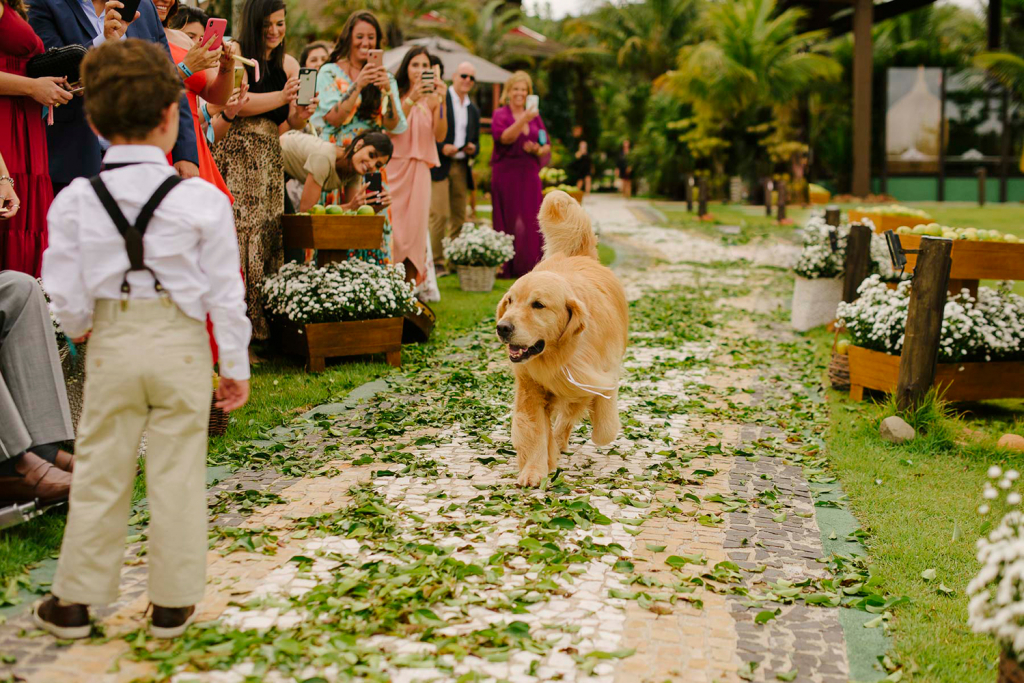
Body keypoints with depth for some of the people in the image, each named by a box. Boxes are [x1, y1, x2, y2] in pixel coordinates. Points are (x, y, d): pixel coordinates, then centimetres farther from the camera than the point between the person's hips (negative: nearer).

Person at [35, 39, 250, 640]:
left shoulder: (75, 201, -5)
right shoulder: (202, 200, -9)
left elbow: (66, 296, -2)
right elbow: (226, 293, -5)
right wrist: (237, 366, 5)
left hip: (112, 344, 2)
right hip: (180, 345, -1)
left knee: (100, 472, 12)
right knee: (178, 474, 8)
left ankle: (74, 602, 24)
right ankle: (173, 604, 19)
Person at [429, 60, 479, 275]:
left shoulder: (473, 110, 19)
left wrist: (473, 149, 1)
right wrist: (441, 147, -16)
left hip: (462, 167, 6)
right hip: (439, 165, -6)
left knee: (459, 216, 6)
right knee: (440, 214, -12)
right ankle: (436, 261, -7)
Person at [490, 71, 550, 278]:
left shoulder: (534, 116, 14)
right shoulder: (500, 114, 2)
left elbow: (547, 146, 13)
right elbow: (505, 138, -18)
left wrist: (538, 150, -9)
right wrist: (523, 120, -29)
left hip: (529, 174, 4)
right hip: (506, 173, -4)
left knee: (530, 221, 1)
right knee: (508, 220, -6)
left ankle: (528, 266, 7)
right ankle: (507, 267, -3)